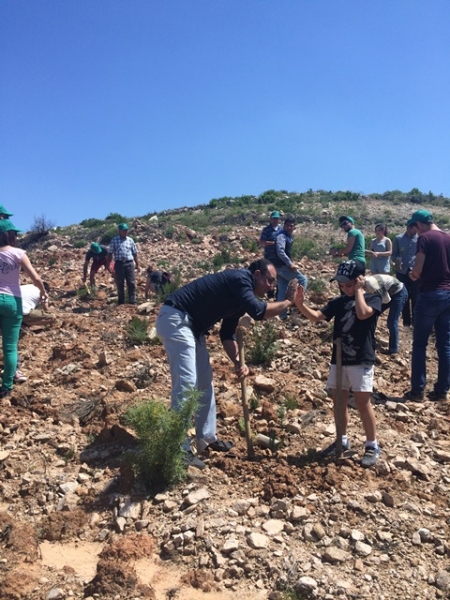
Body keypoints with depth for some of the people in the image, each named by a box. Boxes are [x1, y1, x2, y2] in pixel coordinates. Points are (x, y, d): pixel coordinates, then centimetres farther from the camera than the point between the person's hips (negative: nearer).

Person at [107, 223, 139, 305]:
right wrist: (109, 265, -5)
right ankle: (121, 301, 17)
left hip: (129, 263, 2)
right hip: (119, 264, -2)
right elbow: (110, 253, 1)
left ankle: (132, 301, 5)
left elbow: (134, 253, 13)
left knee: (131, 283, 0)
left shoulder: (130, 240, 9)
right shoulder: (114, 240, 2)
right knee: (120, 284, 6)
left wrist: (137, 264, 12)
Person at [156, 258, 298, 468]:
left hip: (192, 326, 11)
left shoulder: (240, 297, 15)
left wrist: (237, 362, 1)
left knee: (204, 381, 15)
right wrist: (287, 302, -12)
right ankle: (179, 449, -8)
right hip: (175, 320, -11)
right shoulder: (240, 278, -13)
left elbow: (227, 333, 15)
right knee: (187, 382, -15)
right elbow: (258, 311, -26)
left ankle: (207, 438, 27)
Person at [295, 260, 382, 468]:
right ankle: (342, 440, 27)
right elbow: (316, 317, -2)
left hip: (361, 360, -5)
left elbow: (363, 313, -26)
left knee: (362, 402, -1)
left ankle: (372, 446, 13)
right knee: (338, 400, 11)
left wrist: (358, 290, -14)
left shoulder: (373, 298, -4)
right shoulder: (338, 302, 8)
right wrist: (300, 305, -18)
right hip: (338, 359, 5)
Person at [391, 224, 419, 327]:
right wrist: (396, 261, -15)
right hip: (402, 272, 1)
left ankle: (415, 320, 10)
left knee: (415, 297, 2)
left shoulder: (419, 239, 2)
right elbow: (393, 255, 7)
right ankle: (406, 320, 16)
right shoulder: (398, 239, 4)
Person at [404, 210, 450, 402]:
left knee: (419, 344, 3)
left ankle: (417, 391, 6)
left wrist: (412, 275, 5)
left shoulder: (425, 238, -9)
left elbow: (417, 270, -15)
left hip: (430, 294, -6)